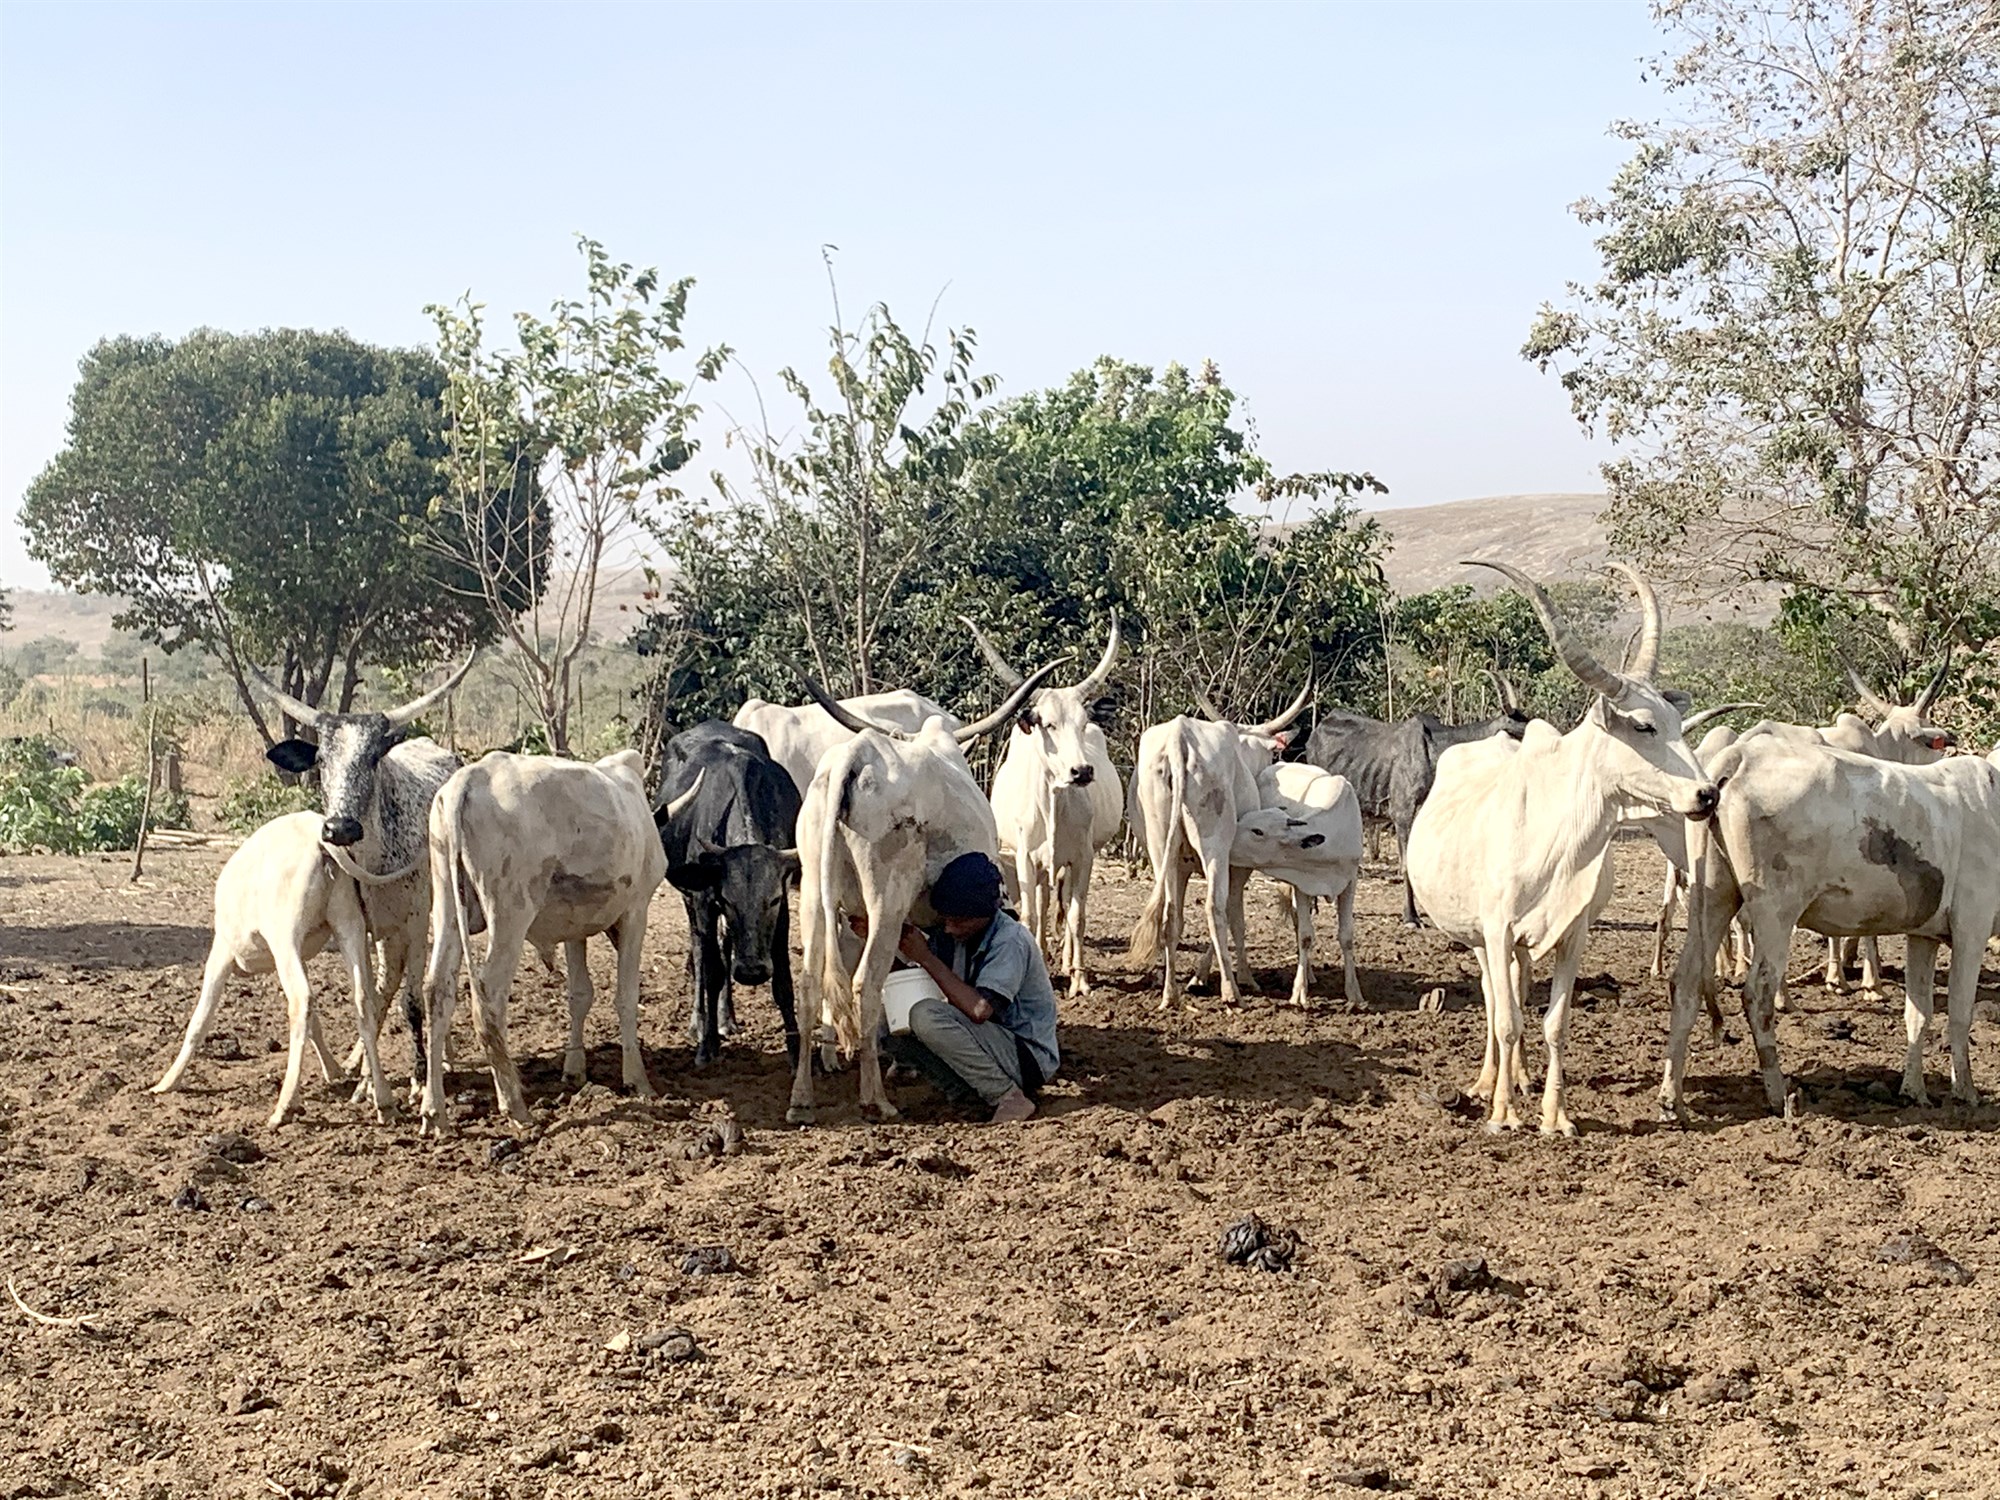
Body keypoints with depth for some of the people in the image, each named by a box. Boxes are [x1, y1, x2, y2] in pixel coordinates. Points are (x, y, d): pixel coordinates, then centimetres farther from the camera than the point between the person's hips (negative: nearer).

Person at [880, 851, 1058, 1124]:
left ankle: (1009, 1097, -16)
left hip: (1029, 1057, -8)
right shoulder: (953, 933, 2)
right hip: (991, 1045, 8)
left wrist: (926, 958, -24)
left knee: (927, 1016, -27)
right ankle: (973, 1093, -5)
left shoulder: (1011, 941, -21)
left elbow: (980, 1010, -30)